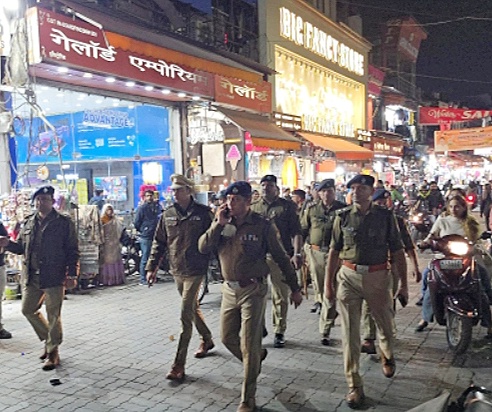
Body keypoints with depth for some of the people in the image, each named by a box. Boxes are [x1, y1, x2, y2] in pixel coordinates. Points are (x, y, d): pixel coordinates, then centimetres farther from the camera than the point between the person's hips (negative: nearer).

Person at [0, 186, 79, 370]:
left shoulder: (64, 223, -4)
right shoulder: (28, 223, 11)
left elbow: (73, 251, -5)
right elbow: (21, 246, 18)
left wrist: (72, 275, -11)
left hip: (54, 277, -6)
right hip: (31, 277, 6)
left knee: (53, 316, 1)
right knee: (28, 309, 12)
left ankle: (53, 352, 16)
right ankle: (49, 339, 33)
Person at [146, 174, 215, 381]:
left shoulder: (203, 213, -7)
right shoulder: (168, 215, 5)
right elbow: (159, 242, 9)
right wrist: (151, 267, 4)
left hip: (195, 271, -5)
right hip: (176, 271, 5)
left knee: (186, 315, -8)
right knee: (192, 308, 20)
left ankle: (179, 365, -3)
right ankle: (207, 340, 45)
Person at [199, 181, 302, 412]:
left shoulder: (263, 226, -10)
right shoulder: (221, 223, 2)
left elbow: (281, 258, -4)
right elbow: (203, 248, -8)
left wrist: (295, 289, 0)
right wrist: (219, 224, -18)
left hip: (253, 291, -5)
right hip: (229, 289, 5)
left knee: (249, 346, 0)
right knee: (228, 338, 15)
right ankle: (256, 359, 46)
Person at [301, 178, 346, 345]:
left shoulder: (343, 209, 1)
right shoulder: (312, 210, 8)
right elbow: (302, 231, 10)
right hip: (315, 253, 2)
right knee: (319, 288, 12)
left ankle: (325, 331, 8)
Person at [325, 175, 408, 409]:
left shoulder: (385, 216, 0)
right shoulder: (343, 216, 2)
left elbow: (397, 252, 3)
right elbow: (334, 251, 5)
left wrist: (403, 284, 0)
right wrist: (328, 283, 3)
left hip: (377, 277, 0)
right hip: (349, 277, 0)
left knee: (385, 326, 16)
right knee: (349, 333, 1)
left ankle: (387, 355, 51)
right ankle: (354, 386, 12)